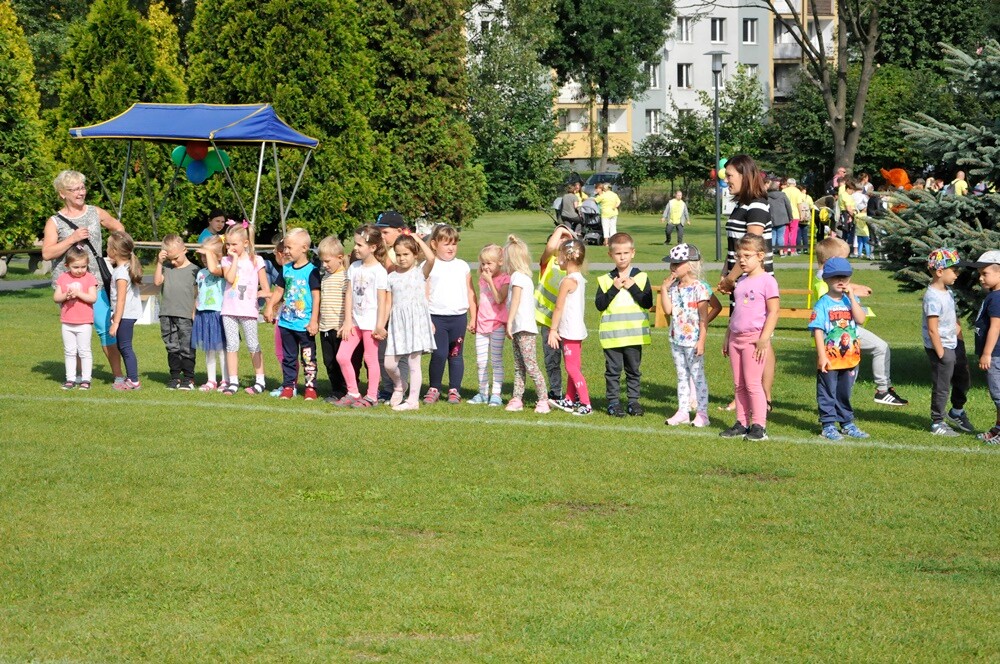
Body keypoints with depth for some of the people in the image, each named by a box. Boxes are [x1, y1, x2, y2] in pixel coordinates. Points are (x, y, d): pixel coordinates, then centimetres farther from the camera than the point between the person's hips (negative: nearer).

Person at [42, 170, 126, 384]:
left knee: (105, 326, -6)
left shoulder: (96, 213, 8)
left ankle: (118, 375, -3)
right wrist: (72, 239, -17)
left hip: (95, 281, 1)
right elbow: (47, 253, -10)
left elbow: (118, 228, 25)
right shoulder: (55, 222, 0)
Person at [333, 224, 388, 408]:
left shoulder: (379, 271, -12)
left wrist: (379, 325, -12)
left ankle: (371, 396, 11)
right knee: (342, 356, 3)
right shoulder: (354, 267, 7)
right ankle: (353, 393, 15)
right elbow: (349, 295, 7)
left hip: (370, 321, -7)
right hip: (355, 320, 7)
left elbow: (382, 300, -11)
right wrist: (347, 321, 3)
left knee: (371, 358, 2)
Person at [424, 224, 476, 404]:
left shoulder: (462, 266, 10)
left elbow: (470, 293, 14)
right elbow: (424, 295, -2)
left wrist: (473, 318, 10)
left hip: (459, 317, 3)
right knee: (439, 354, -8)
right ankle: (434, 388, 7)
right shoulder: (429, 266, 1)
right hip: (437, 317, -3)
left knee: (455, 355, 6)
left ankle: (454, 390, 14)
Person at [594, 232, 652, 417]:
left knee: (634, 370, 9)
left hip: (634, 333, 1)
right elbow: (599, 304, -6)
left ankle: (633, 400, 18)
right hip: (612, 335, -1)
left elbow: (648, 303, -6)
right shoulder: (606, 280, 1)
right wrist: (614, 288, -15)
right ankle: (613, 402, 11)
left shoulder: (641, 277, 2)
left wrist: (632, 287, -14)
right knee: (613, 370, 4)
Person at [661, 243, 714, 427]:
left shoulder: (699, 288, -13)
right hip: (676, 340, 7)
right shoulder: (673, 287, 7)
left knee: (697, 376, -1)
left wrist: (702, 341, -18)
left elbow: (704, 318, -14)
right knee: (682, 376, 13)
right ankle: (683, 411, 19)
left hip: (693, 341, -7)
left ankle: (702, 413, 3)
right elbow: (668, 310, -2)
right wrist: (664, 288, -6)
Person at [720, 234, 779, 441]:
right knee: (739, 385, 9)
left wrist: (764, 339, -17)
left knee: (753, 383, -7)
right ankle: (742, 423, 14)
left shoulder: (767, 281, -9)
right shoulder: (741, 281, 15)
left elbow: (773, 312, -12)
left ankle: (759, 426, -2)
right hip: (736, 337, 8)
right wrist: (727, 337, 20)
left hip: (754, 338, -8)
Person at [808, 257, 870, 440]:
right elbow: (818, 330, -12)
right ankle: (828, 425, 10)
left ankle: (847, 423, 25)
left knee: (845, 393, 16)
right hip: (829, 359, -4)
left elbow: (860, 319, -11)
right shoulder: (823, 304, -8)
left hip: (850, 356, 4)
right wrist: (822, 356, -17)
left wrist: (851, 297, -13)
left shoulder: (851, 301, 5)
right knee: (828, 393, 3)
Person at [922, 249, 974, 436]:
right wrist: (941, 354, -21)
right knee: (942, 386, 2)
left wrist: (961, 341, 14)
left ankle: (957, 412, 43)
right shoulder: (933, 297, -23)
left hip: (954, 345, 9)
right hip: (940, 348, -9)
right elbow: (932, 330, -24)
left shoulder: (948, 292, 7)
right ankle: (937, 423, 16)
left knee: (963, 379, 21)